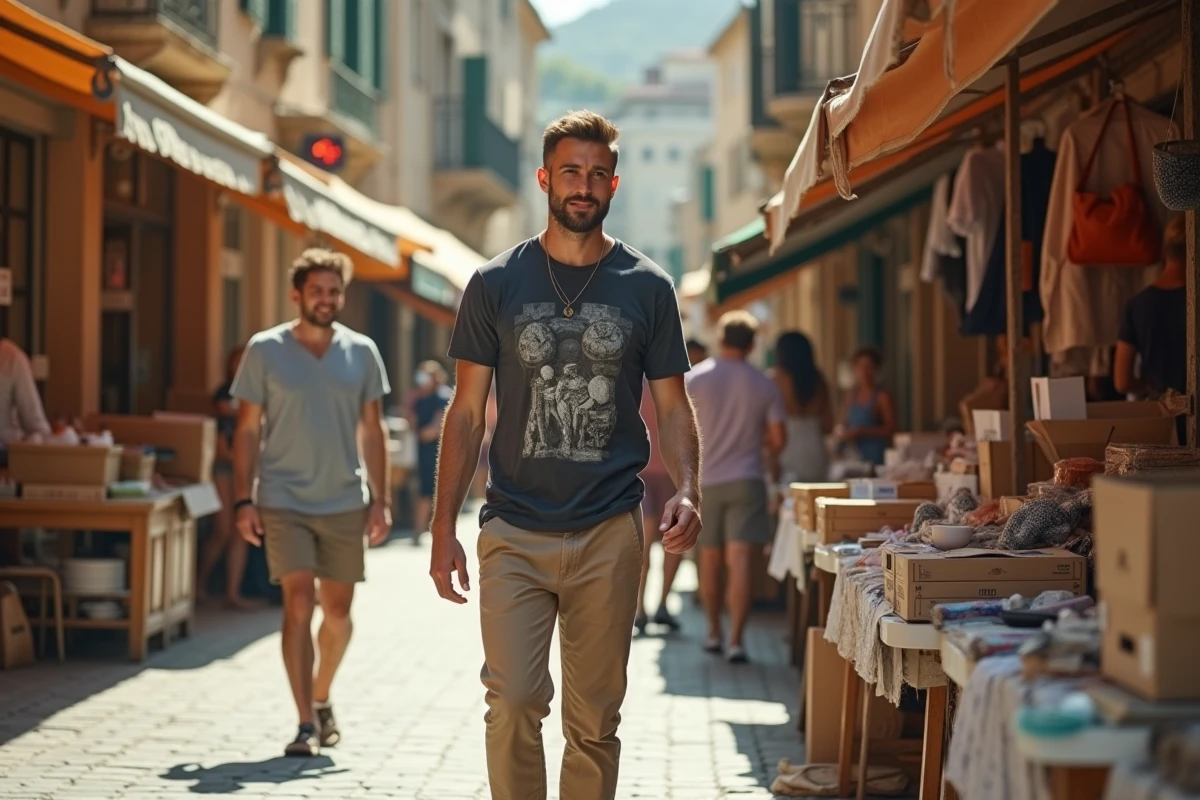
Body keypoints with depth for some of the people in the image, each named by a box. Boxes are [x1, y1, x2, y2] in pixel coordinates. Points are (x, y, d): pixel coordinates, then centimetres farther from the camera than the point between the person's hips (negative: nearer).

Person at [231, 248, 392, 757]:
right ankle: (306, 724, -8)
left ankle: (321, 698, 34)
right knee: (298, 605, -12)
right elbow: (248, 429, 0)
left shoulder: (361, 353, 5)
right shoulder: (265, 351, -2)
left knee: (337, 613, 10)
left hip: (345, 503, 3)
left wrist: (380, 499, 2)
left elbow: (372, 431, 8)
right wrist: (244, 500, -6)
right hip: (284, 501, -3)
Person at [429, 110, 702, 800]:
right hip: (515, 531, 0)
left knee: (596, 717, 6)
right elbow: (467, 412, 6)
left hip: (610, 532, 1)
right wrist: (444, 526, 0)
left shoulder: (647, 288, 6)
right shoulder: (496, 284, 5)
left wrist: (688, 489, -11)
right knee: (514, 701, -10)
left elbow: (673, 406, 8)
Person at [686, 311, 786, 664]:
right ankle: (735, 640, -14)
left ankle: (714, 633, 26)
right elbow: (778, 441, 0)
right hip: (746, 481, -1)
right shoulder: (765, 386, -2)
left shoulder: (694, 379, -3)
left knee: (710, 559, 15)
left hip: (705, 480, 1)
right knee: (739, 559, -6)